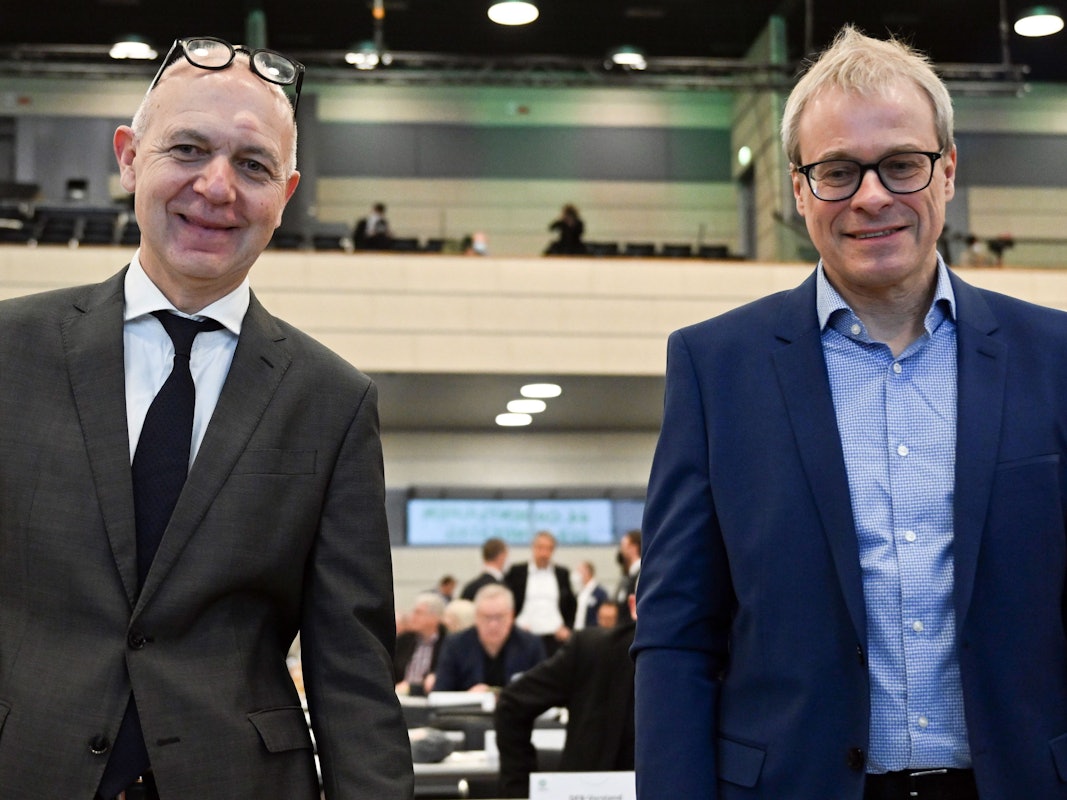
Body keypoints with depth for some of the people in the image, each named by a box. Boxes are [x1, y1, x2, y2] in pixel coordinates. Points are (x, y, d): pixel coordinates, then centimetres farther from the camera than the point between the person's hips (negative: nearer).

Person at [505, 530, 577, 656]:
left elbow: (572, 605, 17)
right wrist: (514, 626, -5)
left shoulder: (562, 574, 10)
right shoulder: (516, 572, 4)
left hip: (555, 638, 2)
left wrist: (567, 628, 4)